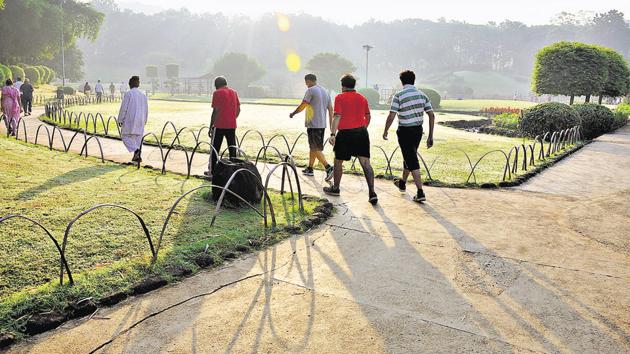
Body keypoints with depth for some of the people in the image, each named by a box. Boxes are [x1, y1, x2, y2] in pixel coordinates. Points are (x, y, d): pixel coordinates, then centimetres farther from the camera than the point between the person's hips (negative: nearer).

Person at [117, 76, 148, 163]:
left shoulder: (128, 94, -9)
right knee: (138, 138, 10)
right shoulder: (143, 95, 8)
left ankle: (136, 150, -18)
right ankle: (138, 156, 9)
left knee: (125, 136, 3)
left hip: (130, 120, -5)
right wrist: (144, 121, 24)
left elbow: (123, 108, -11)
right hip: (140, 120, 5)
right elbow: (146, 110, 13)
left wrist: (120, 120, -3)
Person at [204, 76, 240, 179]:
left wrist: (211, 127, -7)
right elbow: (238, 110, 11)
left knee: (215, 148, 3)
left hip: (219, 125, -5)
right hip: (232, 126, 5)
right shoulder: (234, 92, 11)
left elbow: (215, 111, -12)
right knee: (232, 148, 9)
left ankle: (211, 171, 7)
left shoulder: (217, 93, -7)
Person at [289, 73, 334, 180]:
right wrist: (331, 125, 17)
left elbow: (302, 106, -10)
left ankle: (328, 167, -19)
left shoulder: (310, 90, -9)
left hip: (313, 125, -8)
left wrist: (293, 113, 6)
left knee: (316, 149, -8)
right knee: (313, 147, 17)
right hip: (322, 124, 8)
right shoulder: (325, 91, 15)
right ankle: (309, 169, 25)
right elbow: (330, 109, 14)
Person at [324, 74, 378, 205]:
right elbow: (368, 117, 17)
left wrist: (332, 134, -16)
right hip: (362, 133, 4)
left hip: (345, 133, -4)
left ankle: (335, 188, 27)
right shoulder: (362, 98, 11)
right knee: (366, 163, 0)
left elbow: (337, 117, -13)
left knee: (338, 161, 14)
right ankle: (372, 193, -6)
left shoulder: (340, 97, -4)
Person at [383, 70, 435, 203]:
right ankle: (402, 183, 43)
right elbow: (431, 115, 1)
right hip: (418, 130, 6)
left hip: (404, 131, -6)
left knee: (412, 161, -3)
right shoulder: (422, 95, 4)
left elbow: (391, 116, -15)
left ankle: (420, 192, -9)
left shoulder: (398, 95, -11)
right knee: (409, 157, 23)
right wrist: (430, 136, 5)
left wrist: (385, 131, 0)